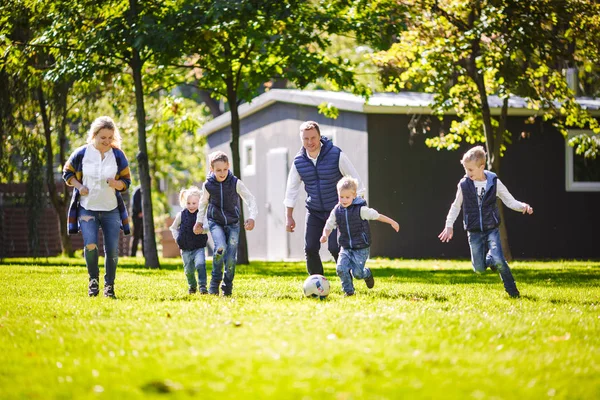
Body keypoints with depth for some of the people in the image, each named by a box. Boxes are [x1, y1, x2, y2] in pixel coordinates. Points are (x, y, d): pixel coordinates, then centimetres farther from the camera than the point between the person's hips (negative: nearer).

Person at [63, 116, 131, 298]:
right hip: (87, 208, -2)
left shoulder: (118, 155, -4)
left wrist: (117, 184, -20)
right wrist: (78, 186, -10)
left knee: (112, 251, 0)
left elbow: (126, 181, 3)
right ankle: (93, 279, 8)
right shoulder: (81, 153, -7)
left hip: (111, 210, 2)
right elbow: (67, 173, 8)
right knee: (90, 246, -17)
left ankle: (109, 285, 19)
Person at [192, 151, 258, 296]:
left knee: (231, 258, -5)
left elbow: (250, 199, -14)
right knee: (220, 247, -27)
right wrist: (199, 221, 11)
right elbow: (203, 203, 11)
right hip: (215, 222, 0)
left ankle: (227, 288, 13)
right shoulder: (208, 185, -8)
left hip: (232, 223, 1)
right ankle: (215, 281, -10)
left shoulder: (235, 182, -13)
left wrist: (252, 217, -28)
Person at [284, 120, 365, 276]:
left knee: (335, 248, -13)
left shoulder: (336, 155, -15)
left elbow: (354, 179, -6)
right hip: (314, 211, 4)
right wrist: (289, 217, 4)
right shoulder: (298, 161, -4)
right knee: (310, 249, -3)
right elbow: (291, 189, 5)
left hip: (337, 209, -4)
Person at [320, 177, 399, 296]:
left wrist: (392, 222, 5)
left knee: (357, 273, -8)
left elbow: (376, 215, -2)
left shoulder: (360, 209, -11)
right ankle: (348, 290, 7)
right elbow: (328, 226, 9)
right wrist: (325, 235, -12)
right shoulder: (336, 211, 0)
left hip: (361, 248, -4)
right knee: (341, 268, -15)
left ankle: (367, 274, 29)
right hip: (345, 248, 4)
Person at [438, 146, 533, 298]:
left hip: (491, 229, -2)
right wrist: (449, 225, 5)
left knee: (498, 260, -21)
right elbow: (456, 206, 10)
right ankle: (489, 259, 37)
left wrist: (523, 206, -22)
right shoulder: (464, 184, -4)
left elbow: (510, 201, -3)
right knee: (479, 269, 1)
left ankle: (512, 291, -2)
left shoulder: (494, 183, -7)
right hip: (474, 232, 2)